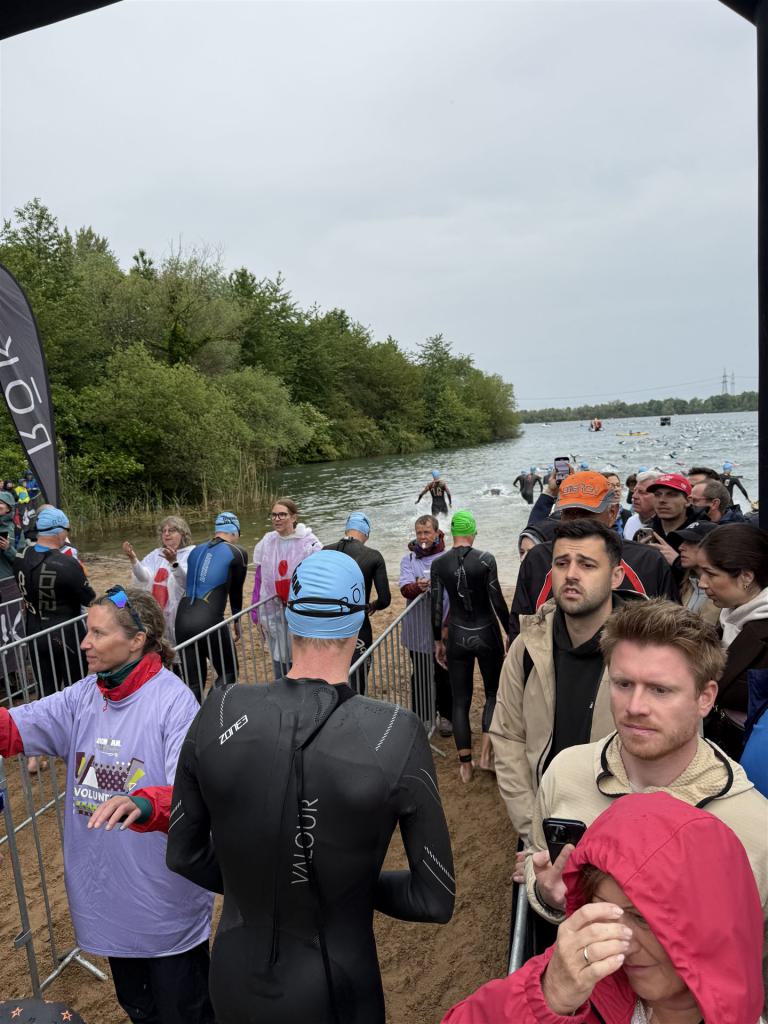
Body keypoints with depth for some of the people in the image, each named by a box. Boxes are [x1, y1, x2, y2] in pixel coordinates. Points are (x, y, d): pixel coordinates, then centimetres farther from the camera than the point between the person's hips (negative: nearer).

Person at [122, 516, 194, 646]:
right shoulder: (156, 554, 12)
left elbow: (187, 581, -22)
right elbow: (145, 577, -5)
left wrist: (173, 562, -39)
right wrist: (133, 559, -22)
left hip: (179, 615, -5)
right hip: (156, 614, 5)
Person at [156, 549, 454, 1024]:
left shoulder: (219, 713, -18)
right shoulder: (397, 734, -26)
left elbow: (185, 853, -3)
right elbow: (435, 899, -15)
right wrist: (360, 887, 1)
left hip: (234, 982, 3)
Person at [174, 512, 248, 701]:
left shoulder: (196, 550, 17)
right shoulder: (237, 553, 4)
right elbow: (236, 590, 15)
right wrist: (237, 621, 30)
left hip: (182, 620, 5)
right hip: (209, 621, -5)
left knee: (193, 683, 14)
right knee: (228, 671, 15)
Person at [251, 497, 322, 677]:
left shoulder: (308, 542, -9)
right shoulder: (267, 542, 1)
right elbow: (259, 579, 8)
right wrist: (256, 612, 9)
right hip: (274, 613, 3)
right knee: (280, 661, 10)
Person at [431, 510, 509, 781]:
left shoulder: (438, 564, -5)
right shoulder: (486, 559, -11)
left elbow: (436, 607, -1)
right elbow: (497, 601, -11)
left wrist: (438, 640, 10)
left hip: (457, 637, 2)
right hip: (487, 635, -2)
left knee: (460, 700, 12)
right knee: (494, 692, 18)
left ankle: (465, 765, 17)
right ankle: (485, 753, 8)